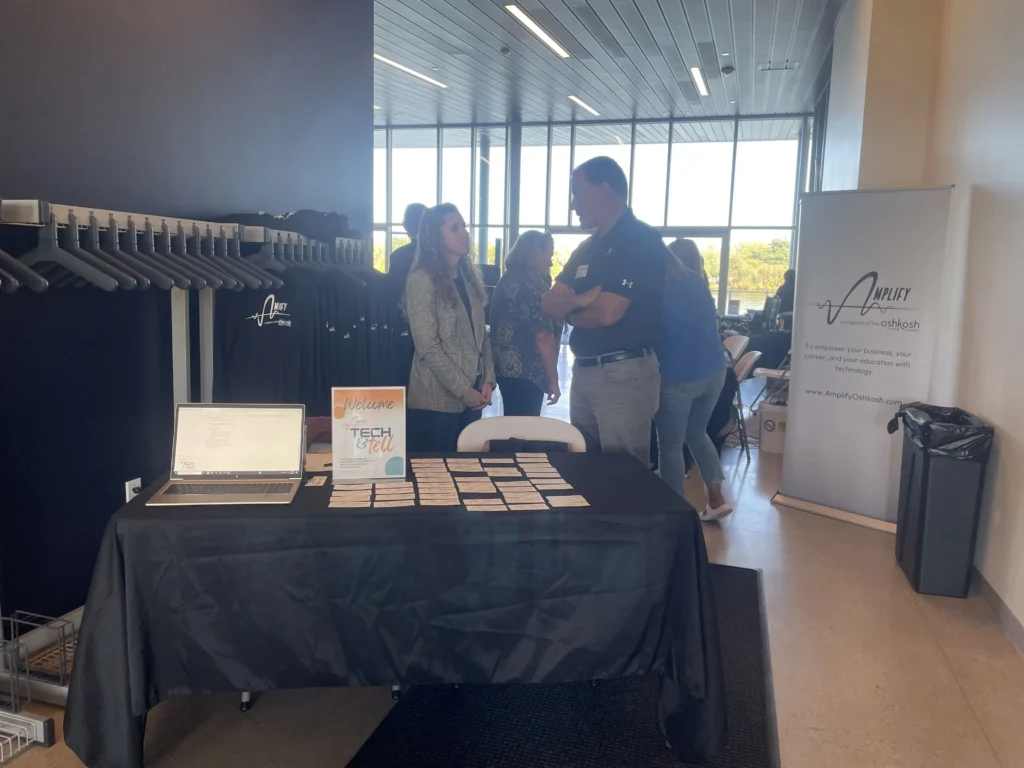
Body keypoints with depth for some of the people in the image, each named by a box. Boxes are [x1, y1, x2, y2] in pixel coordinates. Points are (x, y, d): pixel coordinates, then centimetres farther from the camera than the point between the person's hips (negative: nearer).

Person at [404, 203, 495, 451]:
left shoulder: (470, 276, 11)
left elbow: (481, 334, 13)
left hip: (472, 396, 6)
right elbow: (427, 346, -16)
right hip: (438, 398, -6)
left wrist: (488, 379, 1)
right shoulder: (421, 279, -11)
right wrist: (462, 389, -14)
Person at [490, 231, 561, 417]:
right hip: (524, 372, -10)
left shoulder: (508, 278, 14)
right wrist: (553, 379, -16)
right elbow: (543, 336, -20)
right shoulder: (533, 284, -16)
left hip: (505, 366, 10)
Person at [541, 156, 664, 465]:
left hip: (623, 374, -8)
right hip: (583, 370, 8)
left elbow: (607, 313, -21)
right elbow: (549, 304, 8)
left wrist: (569, 308, -1)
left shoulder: (642, 240, -11)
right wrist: (584, 299, -12)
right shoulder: (589, 246, 14)